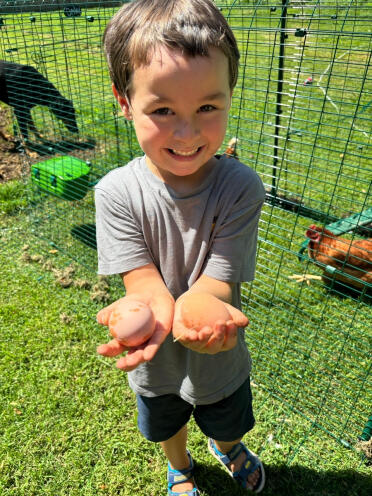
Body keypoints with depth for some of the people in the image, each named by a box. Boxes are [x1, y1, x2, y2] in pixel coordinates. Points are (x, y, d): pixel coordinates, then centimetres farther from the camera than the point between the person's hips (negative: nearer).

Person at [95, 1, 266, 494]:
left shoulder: (241, 187, -25)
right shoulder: (117, 192, -23)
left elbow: (217, 279, -27)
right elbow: (143, 276, -25)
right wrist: (153, 307, -50)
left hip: (218, 358, 0)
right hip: (156, 360, 1)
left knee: (229, 426, 31)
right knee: (167, 430, 31)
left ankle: (227, 447, 71)